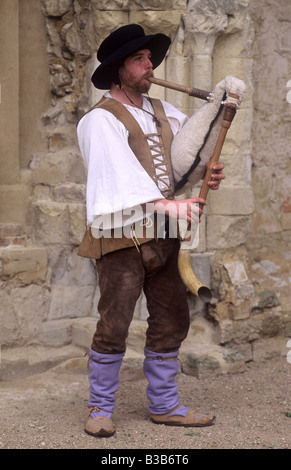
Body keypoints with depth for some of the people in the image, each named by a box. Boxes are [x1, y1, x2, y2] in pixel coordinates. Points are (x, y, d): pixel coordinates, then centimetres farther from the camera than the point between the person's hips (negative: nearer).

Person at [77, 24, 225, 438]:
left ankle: (165, 405, 22)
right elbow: (122, 171, -18)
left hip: (163, 236, 7)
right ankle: (101, 409, 7)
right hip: (123, 236, -7)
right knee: (114, 327, -7)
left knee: (172, 322, 10)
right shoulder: (101, 120, -6)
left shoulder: (161, 112, 16)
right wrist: (163, 204, -30)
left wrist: (208, 172, 3)